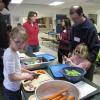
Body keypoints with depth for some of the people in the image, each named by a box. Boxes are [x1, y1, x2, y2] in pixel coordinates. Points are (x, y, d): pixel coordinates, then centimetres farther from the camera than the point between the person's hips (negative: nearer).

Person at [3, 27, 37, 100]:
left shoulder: (13, 51, -3)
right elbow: (12, 77, -29)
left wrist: (28, 72, 8)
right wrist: (27, 76, -16)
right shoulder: (10, 55, -31)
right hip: (12, 89, -8)